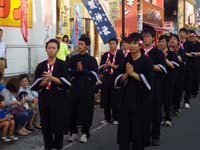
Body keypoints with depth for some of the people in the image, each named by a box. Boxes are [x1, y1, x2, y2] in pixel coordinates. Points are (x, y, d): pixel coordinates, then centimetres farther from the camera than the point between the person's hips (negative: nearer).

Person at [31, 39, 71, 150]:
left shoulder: (62, 64, -1)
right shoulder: (41, 66, 7)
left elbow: (65, 82, -9)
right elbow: (36, 84, 2)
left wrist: (52, 78, -22)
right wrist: (46, 80, -16)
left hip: (59, 98, -2)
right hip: (44, 98, 3)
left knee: (58, 123, 1)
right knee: (46, 124, 6)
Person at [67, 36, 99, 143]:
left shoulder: (91, 60, -1)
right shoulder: (73, 59, 9)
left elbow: (94, 75, -10)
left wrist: (82, 70, -14)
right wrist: (77, 70, -15)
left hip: (87, 89, -2)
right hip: (74, 88, 3)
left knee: (86, 111, 3)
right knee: (73, 110, 4)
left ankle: (85, 133, 15)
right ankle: (73, 132, 17)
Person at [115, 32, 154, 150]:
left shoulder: (146, 61, -8)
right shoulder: (125, 61, 5)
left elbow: (148, 81, -16)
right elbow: (119, 81, 4)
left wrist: (133, 73, -20)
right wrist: (126, 74, -15)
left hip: (141, 99, -4)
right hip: (127, 97, 4)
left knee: (138, 128, 5)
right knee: (124, 129, 4)